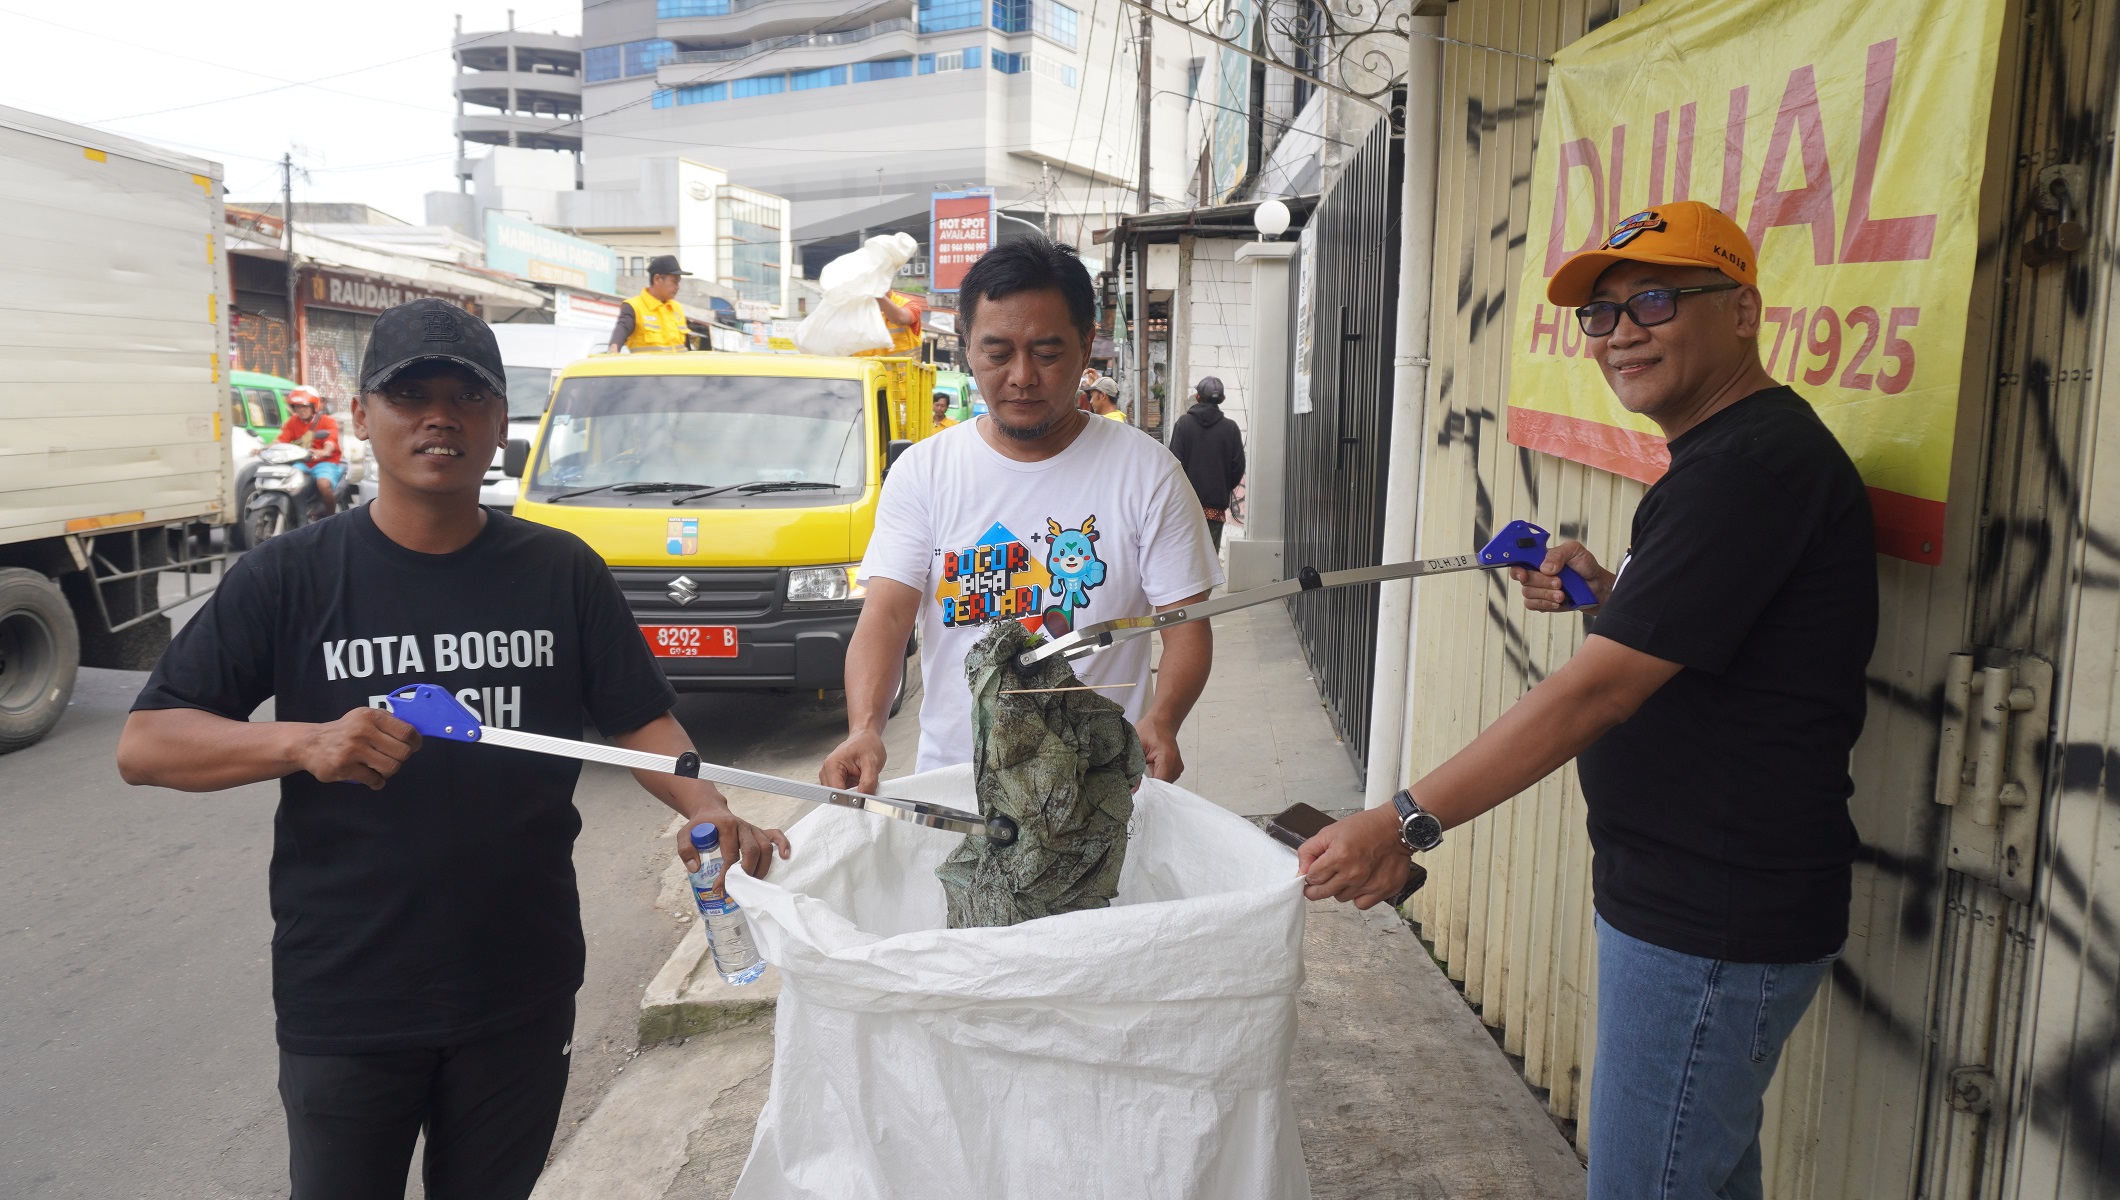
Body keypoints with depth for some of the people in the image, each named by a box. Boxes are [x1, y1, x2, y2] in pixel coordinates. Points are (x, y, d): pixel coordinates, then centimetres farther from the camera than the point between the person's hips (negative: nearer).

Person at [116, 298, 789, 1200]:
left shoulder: (561, 572, 0)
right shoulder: (290, 578, -5)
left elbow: (639, 720, 1)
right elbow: (143, 744, -7)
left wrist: (708, 810, -18)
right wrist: (304, 742, -25)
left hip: (523, 997, 2)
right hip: (344, 1006, -1)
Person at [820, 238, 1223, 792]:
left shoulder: (1147, 471, 2)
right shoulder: (921, 472, 6)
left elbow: (1187, 628, 1)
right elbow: (885, 616, -3)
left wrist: (1159, 721, -19)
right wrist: (864, 730, -21)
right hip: (949, 782, 1)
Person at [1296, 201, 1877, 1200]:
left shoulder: (1755, 463, -21)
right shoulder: (1729, 452, 13)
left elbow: (1599, 692, -25)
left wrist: (1404, 822, -23)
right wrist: (1602, 591, 8)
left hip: (1714, 926, -10)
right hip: (1679, 896, 10)